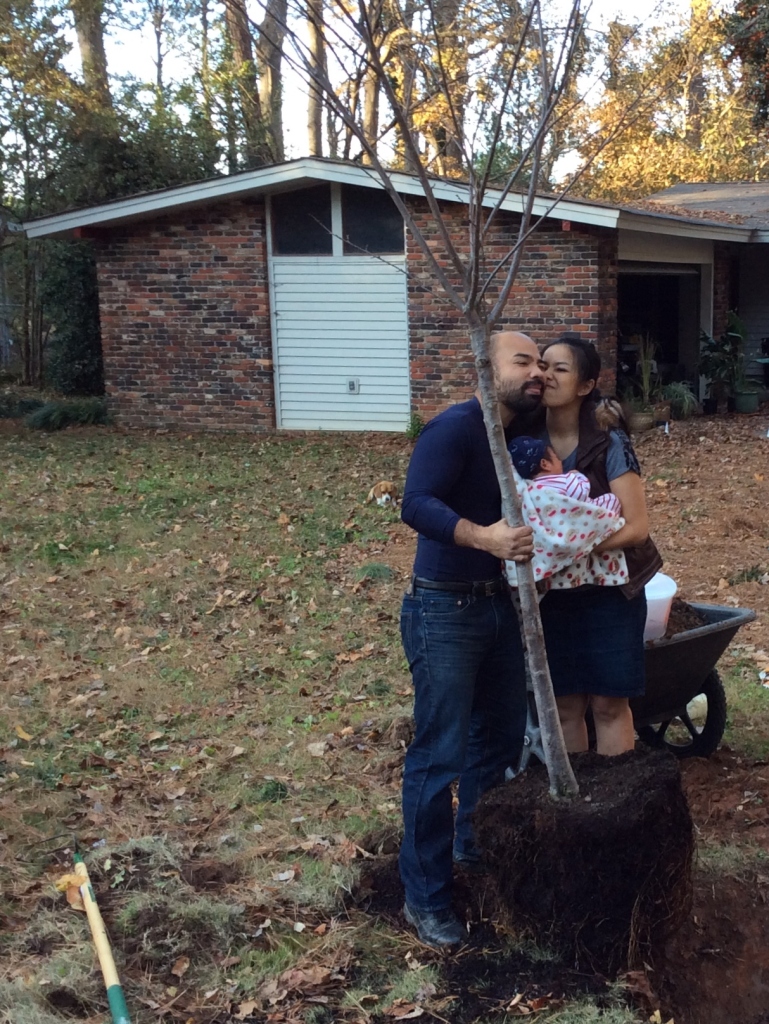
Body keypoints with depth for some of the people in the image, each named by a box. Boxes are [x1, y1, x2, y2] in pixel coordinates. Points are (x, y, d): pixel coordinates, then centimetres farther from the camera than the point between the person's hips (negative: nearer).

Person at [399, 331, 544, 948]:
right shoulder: (455, 428, -17)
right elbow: (416, 504, -30)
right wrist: (484, 537, -41)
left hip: (502, 605, 8)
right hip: (445, 612, -8)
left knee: (502, 736, 19)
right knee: (441, 753, -4)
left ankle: (474, 843, 43)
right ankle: (425, 897, 11)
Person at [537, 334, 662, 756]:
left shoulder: (609, 444, -14)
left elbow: (637, 526, -17)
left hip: (609, 592, -3)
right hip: (551, 594, 3)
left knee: (609, 704, 4)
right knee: (565, 705, 8)